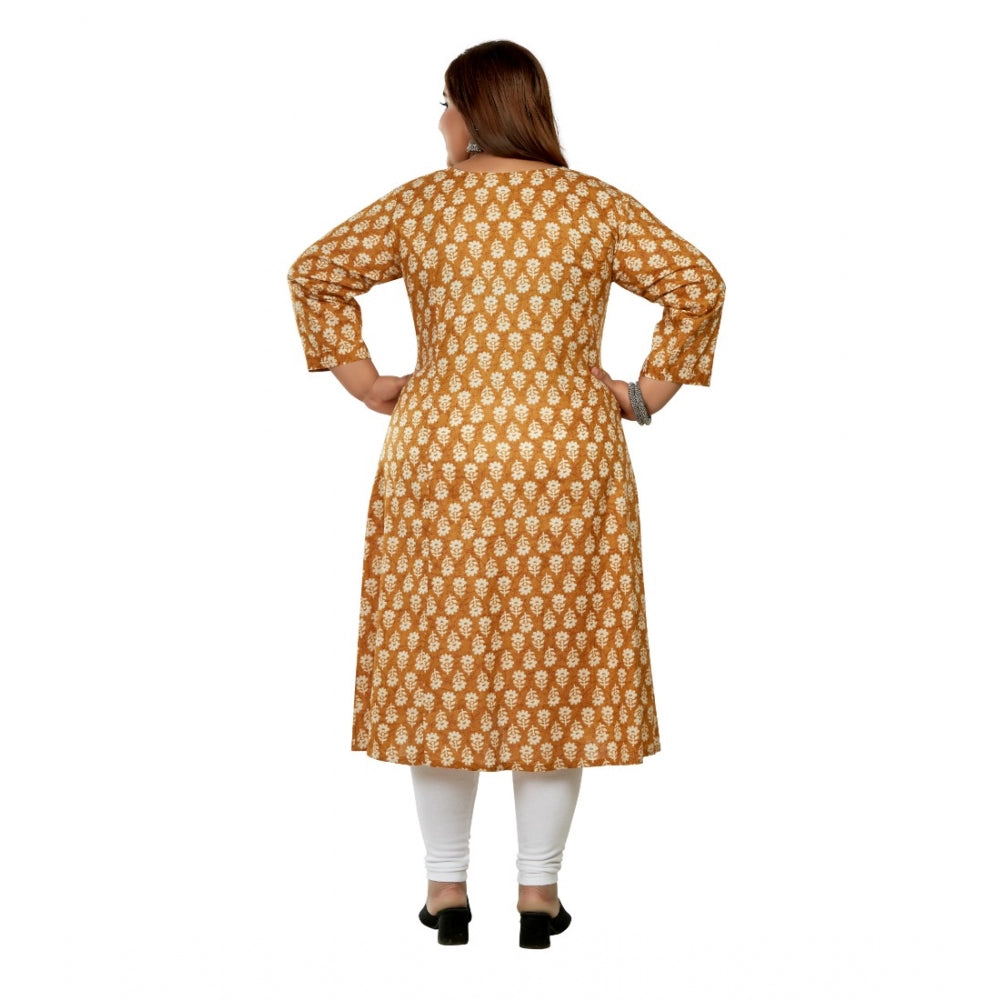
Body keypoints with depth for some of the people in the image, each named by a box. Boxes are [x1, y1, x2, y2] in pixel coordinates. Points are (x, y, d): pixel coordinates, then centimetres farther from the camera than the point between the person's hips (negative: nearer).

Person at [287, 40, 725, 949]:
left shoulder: (420, 204, 1)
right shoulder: (597, 207, 1)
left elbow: (317, 274, 6)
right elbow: (697, 284, -2)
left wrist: (362, 379, 11)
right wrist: (651, 392, 4)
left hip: (442, 459, 0)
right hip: (568, 464, 0)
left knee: (440, 662, 9)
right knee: (557, 666, 8)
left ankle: (447, 888, 15)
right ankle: (540, 891, 13)